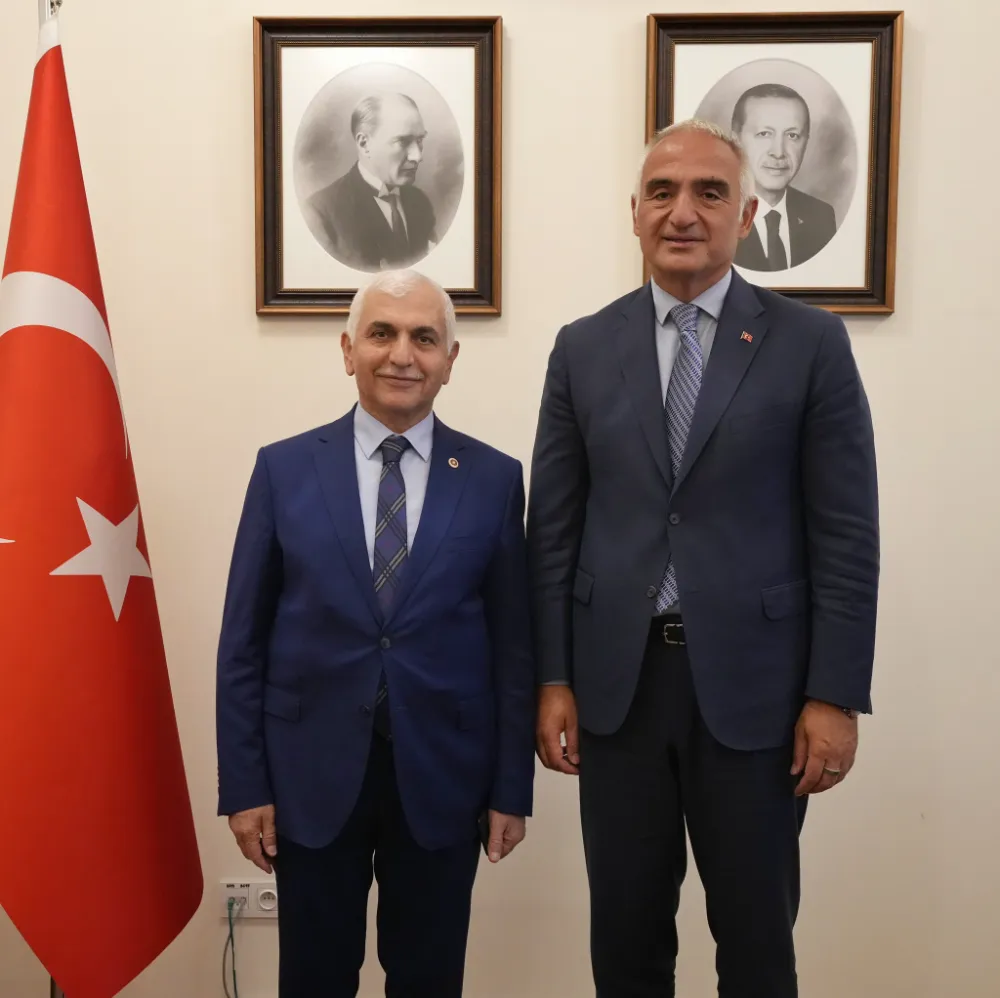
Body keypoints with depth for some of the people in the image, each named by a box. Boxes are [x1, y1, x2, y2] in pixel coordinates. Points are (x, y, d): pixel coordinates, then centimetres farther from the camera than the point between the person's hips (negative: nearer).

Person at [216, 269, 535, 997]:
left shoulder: (494, 479, -1)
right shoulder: (284, 469, -1)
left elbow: (514, 644, 1)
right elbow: (244, 640, 0)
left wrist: (512, 788, 0)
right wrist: (244, 782, -2)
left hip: (442, 775, 0)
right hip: (313, 772, 0)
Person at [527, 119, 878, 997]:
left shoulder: (811, 343, -2)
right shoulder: (583, 348, 5)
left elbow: (846, 534, -4)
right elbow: (553, 528, 4)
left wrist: (836, 695, -7)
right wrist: (552, 678, 2)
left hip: (754, 683, -2)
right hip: (617, 679, 2)